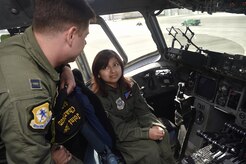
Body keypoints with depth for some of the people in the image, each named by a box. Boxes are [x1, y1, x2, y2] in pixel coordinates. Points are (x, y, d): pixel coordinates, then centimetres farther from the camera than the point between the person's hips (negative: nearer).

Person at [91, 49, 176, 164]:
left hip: (136, 124, 5)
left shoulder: (130, 85, -3)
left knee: (162, 134, -20)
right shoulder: (98, 98, -21)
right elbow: (118, 130, -22)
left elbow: (143, 110, -4)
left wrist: (155, 126, -23)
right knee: (151, 150, -24)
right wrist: (147, 133, -29)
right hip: (117, 138, -5)